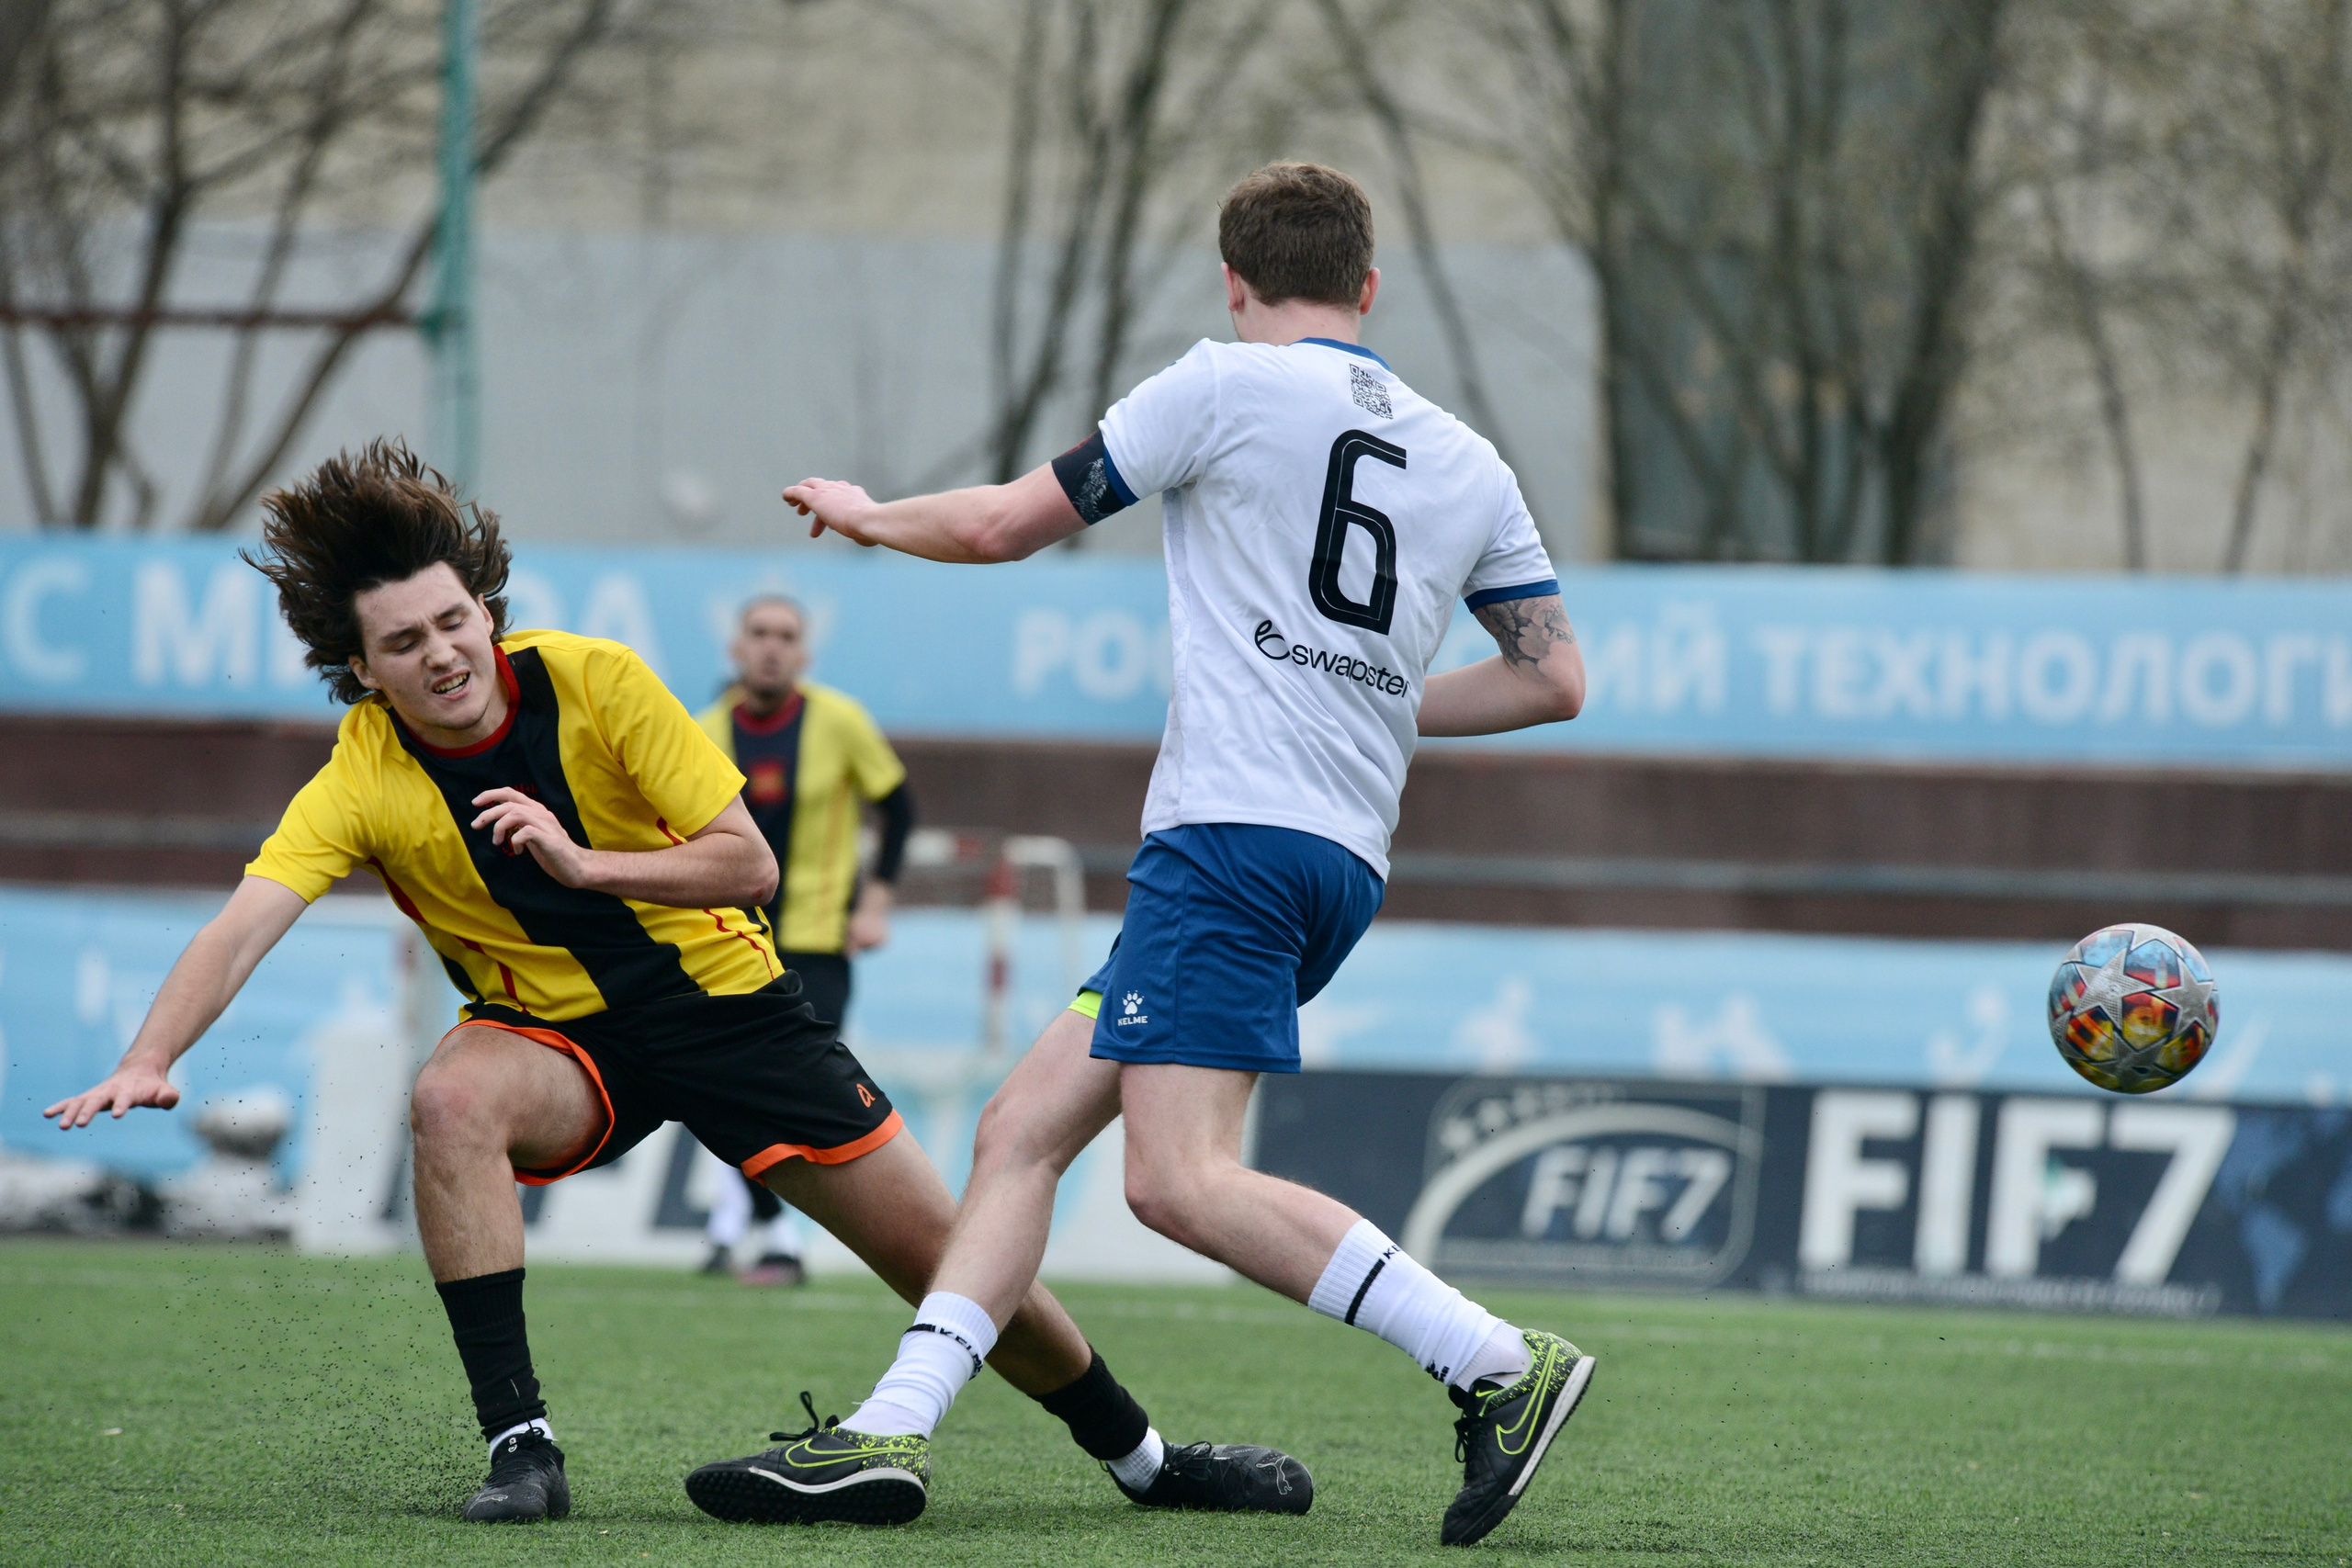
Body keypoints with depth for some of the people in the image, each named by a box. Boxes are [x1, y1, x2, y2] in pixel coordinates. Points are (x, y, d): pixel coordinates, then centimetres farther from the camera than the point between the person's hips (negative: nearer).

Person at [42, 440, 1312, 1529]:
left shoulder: (596, 681, -18)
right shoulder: (361, 780, -18)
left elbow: (748, 861, -17)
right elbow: (242, 929, -31)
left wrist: (583, 862, -30)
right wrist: (148, 1062, -47)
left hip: (720, 998, 0)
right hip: (557, 1035, 0)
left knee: (957, 1262, -1)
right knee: (451, 1098, -36)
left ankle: (1140, 1455, 25)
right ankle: (519, 1447, -32)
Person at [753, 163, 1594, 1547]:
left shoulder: (1229, 386, 1)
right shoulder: (1467, 463, 17)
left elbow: (1006, 526, 7)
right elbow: (1556, 677, 17)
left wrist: (866, 514, 27)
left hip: (1232, 826, -8)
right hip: (1348, 854, 8)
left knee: (1181, 1180, -17)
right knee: (1024, 1129, 8)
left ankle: (1501, 1365, -23)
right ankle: (893, 1428, 0)